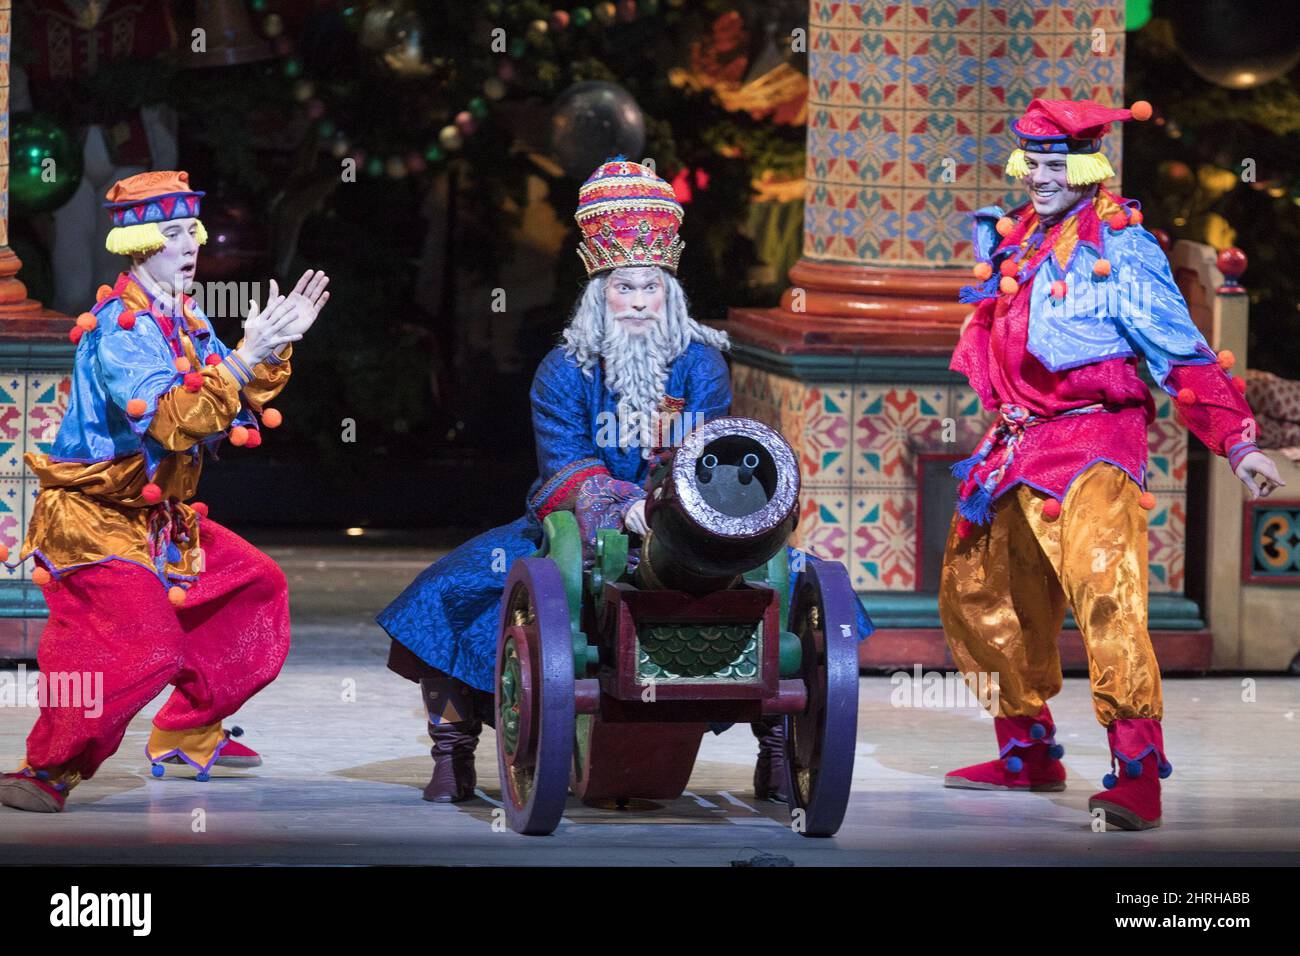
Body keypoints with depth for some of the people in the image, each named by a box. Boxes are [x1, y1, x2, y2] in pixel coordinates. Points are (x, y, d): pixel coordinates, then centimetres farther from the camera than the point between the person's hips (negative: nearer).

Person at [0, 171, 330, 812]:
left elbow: (240, 406, 12)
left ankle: (187, 734, 26)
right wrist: (242, 358, -38)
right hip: (95, 519, -10)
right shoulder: (119, 327, -21)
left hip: (158, 518, 10)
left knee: (255, 586, 18)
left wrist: (276, 347, -2)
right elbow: (171, 421, -34)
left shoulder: (183, 321, 8)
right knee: (145, 647, -25)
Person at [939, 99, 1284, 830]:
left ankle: (1139, 777, -30)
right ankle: (1029, 755, 32)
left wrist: (1240, 445, -15)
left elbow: (1183, 354, -10)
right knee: (974, 593, 16)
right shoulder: (1011, 237, 12)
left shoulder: (1120, 247, -8)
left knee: (1104, 592, -24)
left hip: (1094, 442, -8)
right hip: (1016, 444, 9)